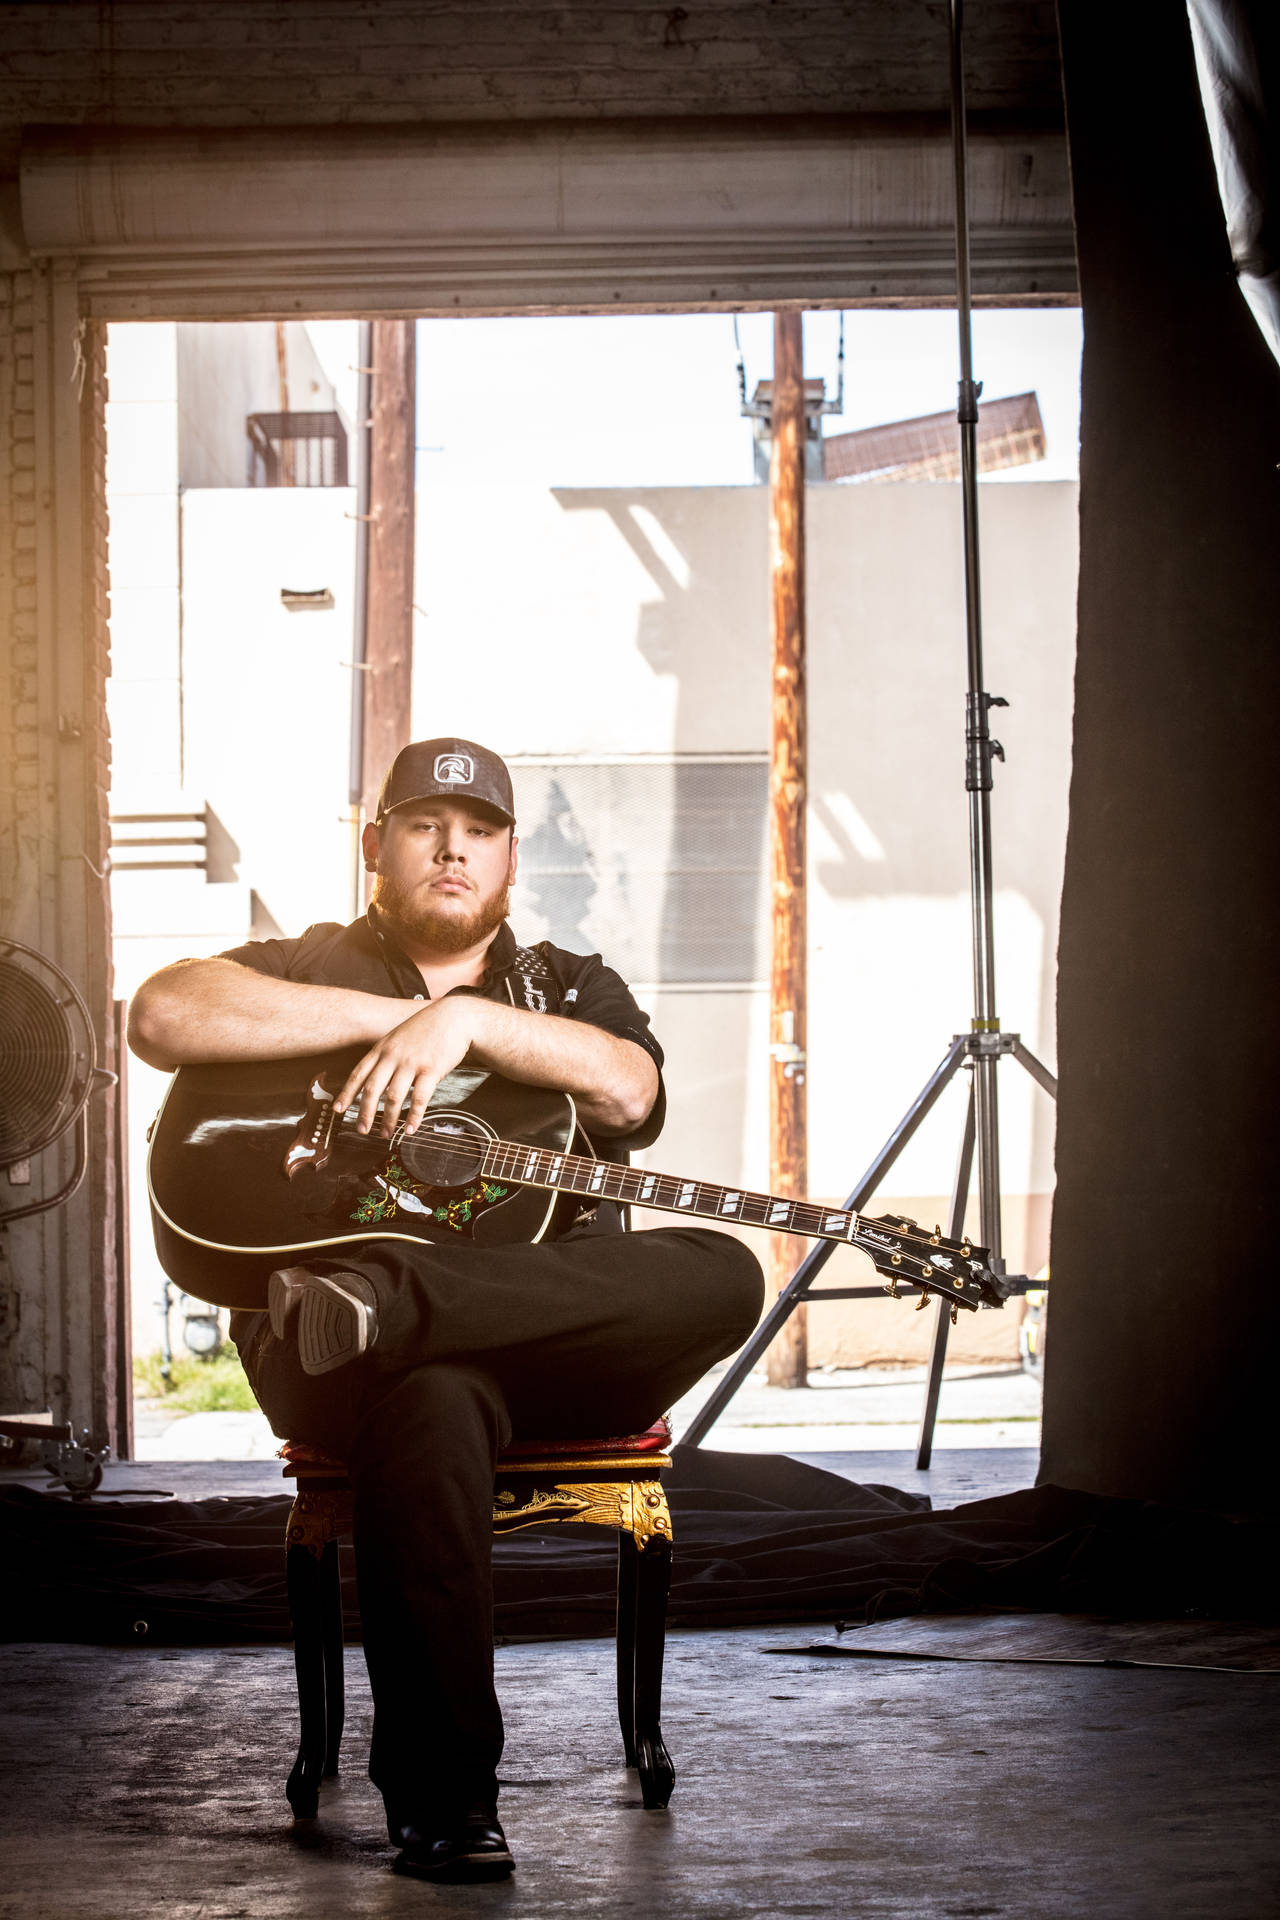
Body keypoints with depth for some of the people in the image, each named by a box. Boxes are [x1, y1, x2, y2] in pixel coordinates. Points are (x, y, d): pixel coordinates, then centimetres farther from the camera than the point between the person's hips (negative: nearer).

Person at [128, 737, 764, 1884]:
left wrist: (466, 1016, -16)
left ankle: (384, 1298, -39)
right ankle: (442, 1798, -34)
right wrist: (389, 1014, -9)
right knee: (431, 1400, -39)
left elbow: (628, 1091, -3)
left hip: (565, 1346, 3)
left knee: (723, 1274, -28)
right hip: (329, 1356, -2)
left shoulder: (570, 990, 22)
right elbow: (162, 1017, -8)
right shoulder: (310, 972, 16)